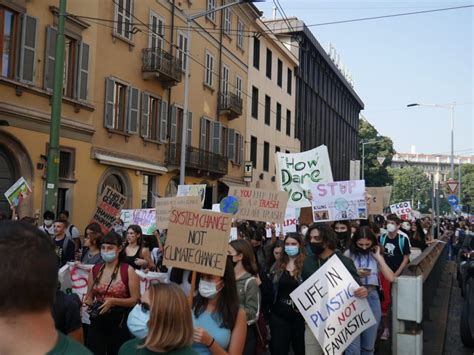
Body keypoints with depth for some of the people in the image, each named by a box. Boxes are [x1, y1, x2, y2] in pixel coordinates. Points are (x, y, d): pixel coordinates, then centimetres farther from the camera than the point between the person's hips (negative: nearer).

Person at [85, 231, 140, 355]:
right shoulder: (95, 269, 3)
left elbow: (136, 300, -11)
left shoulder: (128, 271, -11)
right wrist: (88, 304, -7)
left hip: (119, 322, -3)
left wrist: (113, 301, -22)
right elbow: (90, 296, 14)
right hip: (97, 322, 3)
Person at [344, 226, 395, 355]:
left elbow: (391, 278, -3)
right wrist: (355, 274, -17)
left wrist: (378, 257, -4)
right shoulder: (349, 254, 0)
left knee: (368, 344, 14)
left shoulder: (375, 255, 8)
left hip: (372, 297, 3)